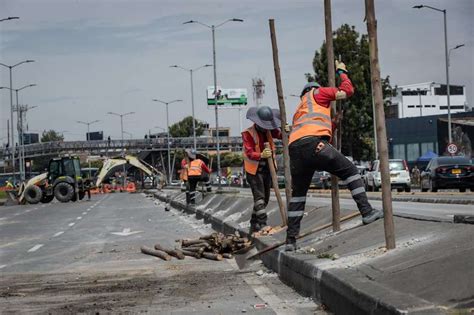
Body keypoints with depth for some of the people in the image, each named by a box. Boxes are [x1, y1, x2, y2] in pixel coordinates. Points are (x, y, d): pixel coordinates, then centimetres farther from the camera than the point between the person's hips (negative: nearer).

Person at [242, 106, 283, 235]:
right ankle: (262, 225, -20)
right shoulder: (248, 133, -16)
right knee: (259, 197, -16)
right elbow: (249, 153, -26)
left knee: (265, 198, 12)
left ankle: (254, 226, 23)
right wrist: (261, 155, -45)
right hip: (254, 169, -7)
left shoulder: (269, 130, 4)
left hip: (267, 168, 7)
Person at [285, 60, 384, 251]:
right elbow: (347, 91, 19)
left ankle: (291, 240, 13)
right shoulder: (316, 93, 21)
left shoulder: (299, 110, 40)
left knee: (298, 194, 16)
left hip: (294, 149, 7)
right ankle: (366, 212, -5)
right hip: (313, 143, -6)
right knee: (350, 170, 6)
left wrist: (333, 121, 30)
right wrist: (342, 72, 34)